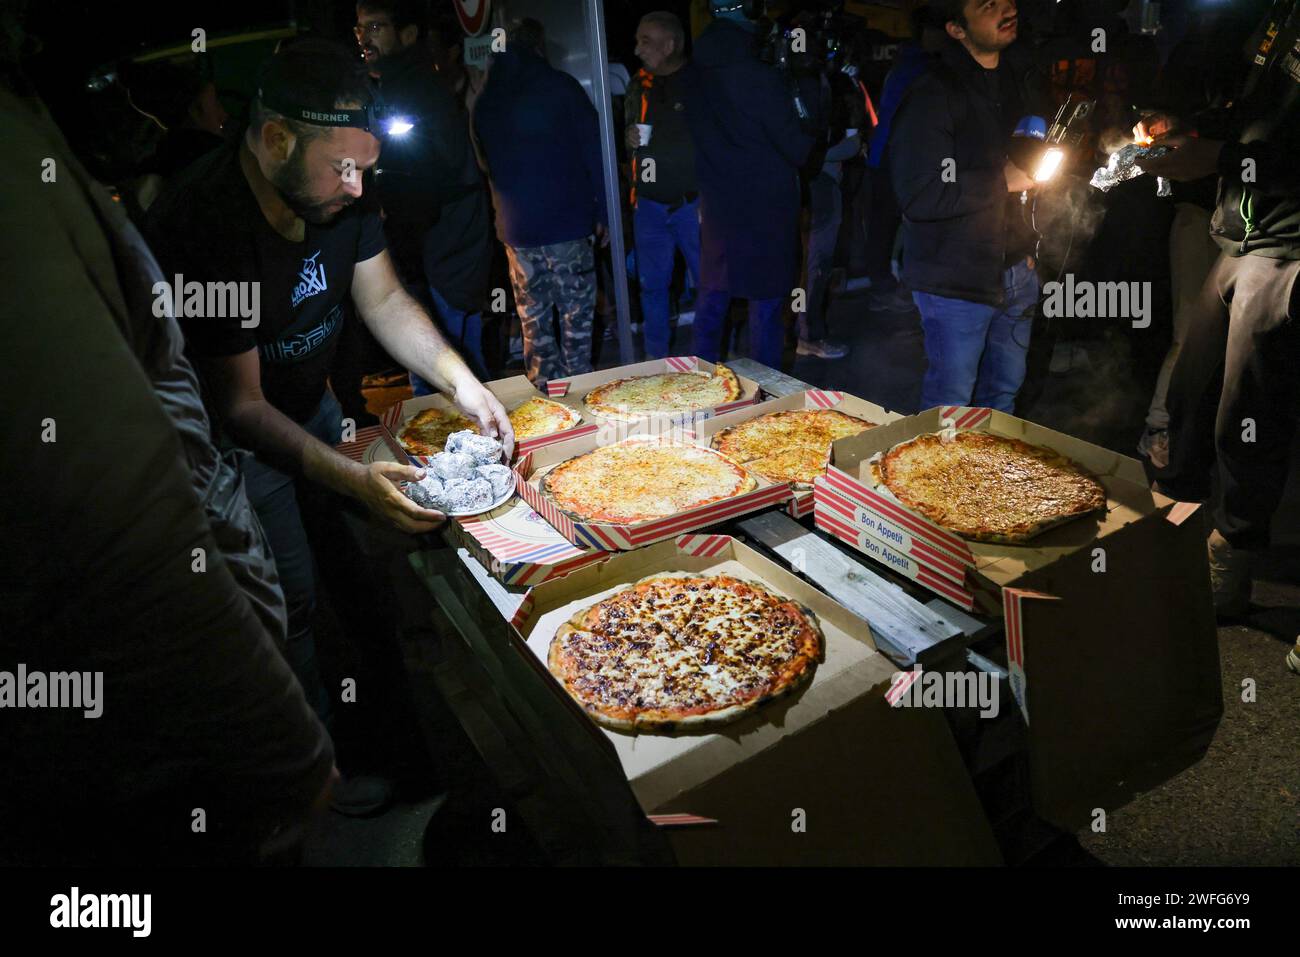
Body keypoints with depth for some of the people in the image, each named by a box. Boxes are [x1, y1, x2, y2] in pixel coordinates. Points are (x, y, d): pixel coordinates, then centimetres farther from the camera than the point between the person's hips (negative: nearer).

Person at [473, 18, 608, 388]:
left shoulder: (483, 102, 11)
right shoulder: (560, 86, -2)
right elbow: (593, 151, -4)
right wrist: (602, 212, 0)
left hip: (516, 231, 4)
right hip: (568, 222, -4)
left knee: (533, 321, 10)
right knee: (576, 315, 4)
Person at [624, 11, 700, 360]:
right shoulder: (640, 84, 12)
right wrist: (628, 137, 3)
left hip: (693, 203, -5)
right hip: (649, 205, 5)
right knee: (651, 284, 10)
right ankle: (656, 358, 22)